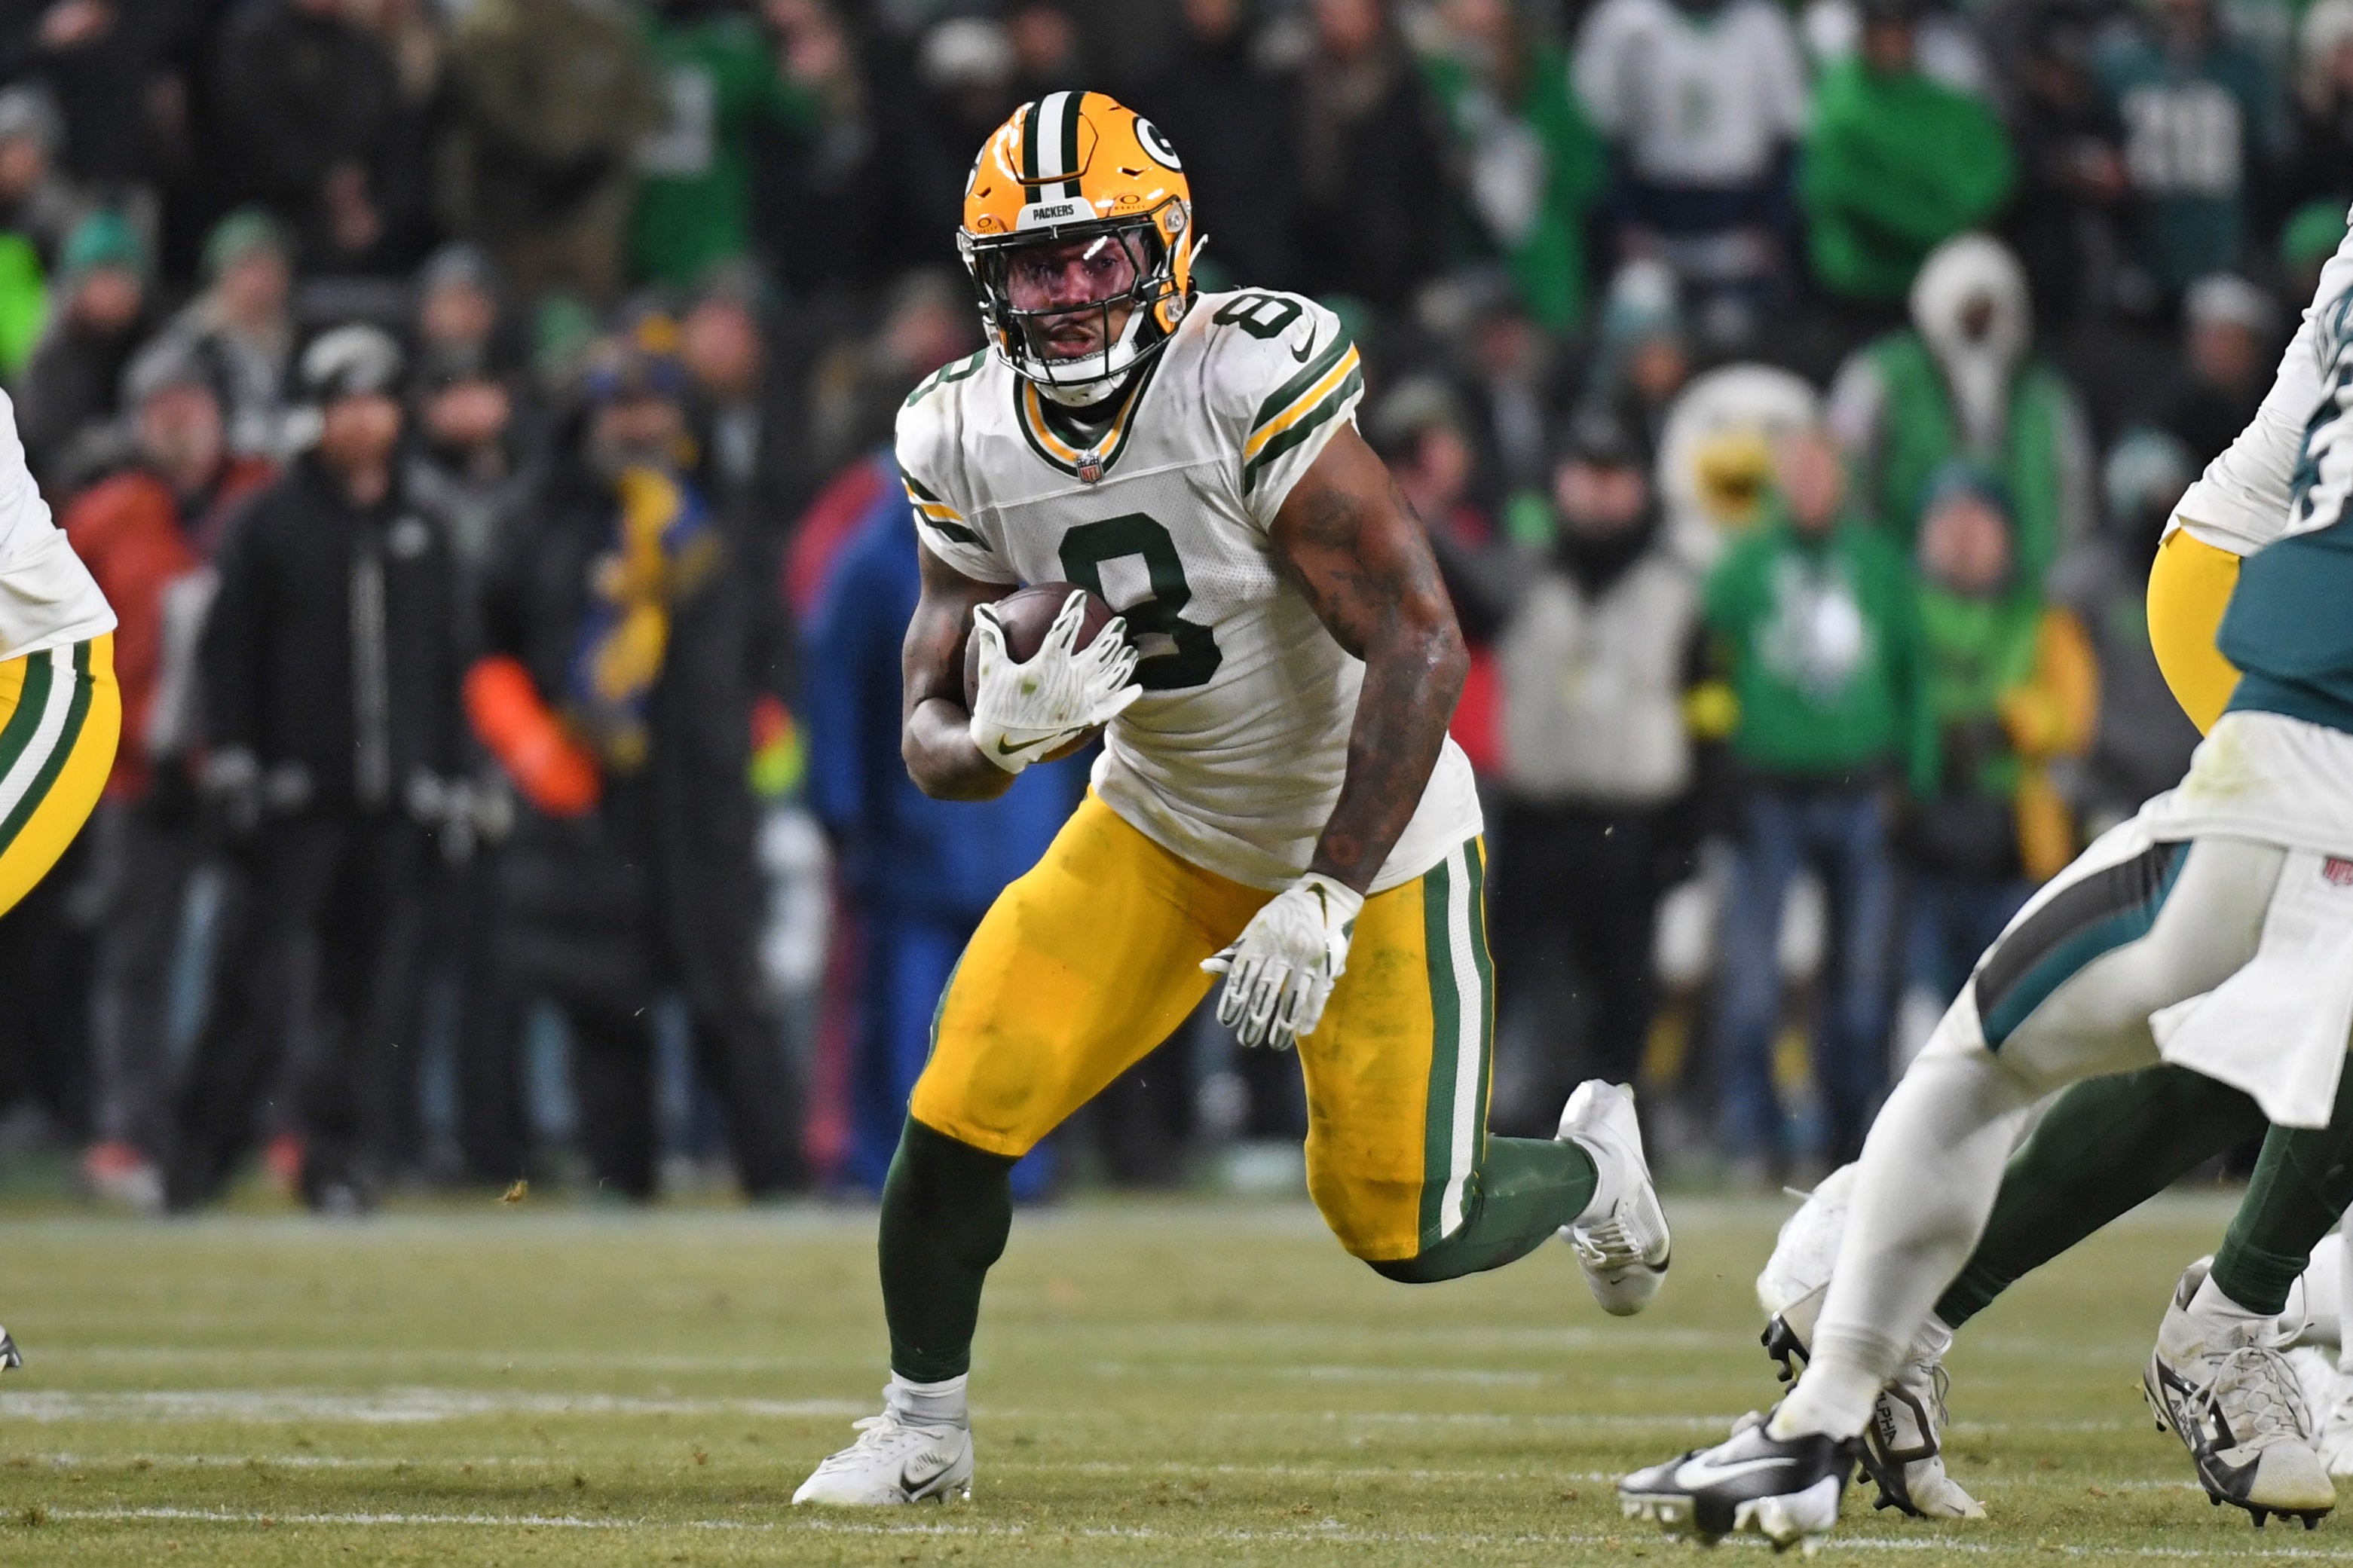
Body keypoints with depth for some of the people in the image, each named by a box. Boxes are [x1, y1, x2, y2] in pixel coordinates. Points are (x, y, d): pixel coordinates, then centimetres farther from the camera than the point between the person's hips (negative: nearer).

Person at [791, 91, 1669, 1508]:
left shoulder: (1251, 387, -29)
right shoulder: (970, 446, -11)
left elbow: (1421, 644, -31)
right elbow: (933, 740, -6)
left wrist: (1327, 898, -34)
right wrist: (1003, 729, -32)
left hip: (1368, 831, -4)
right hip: (1162, 830, 4)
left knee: (1408, 1227, -2)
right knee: (964, 1112, -9)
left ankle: (1595, 1161, 33)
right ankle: (922, 1431, 14)